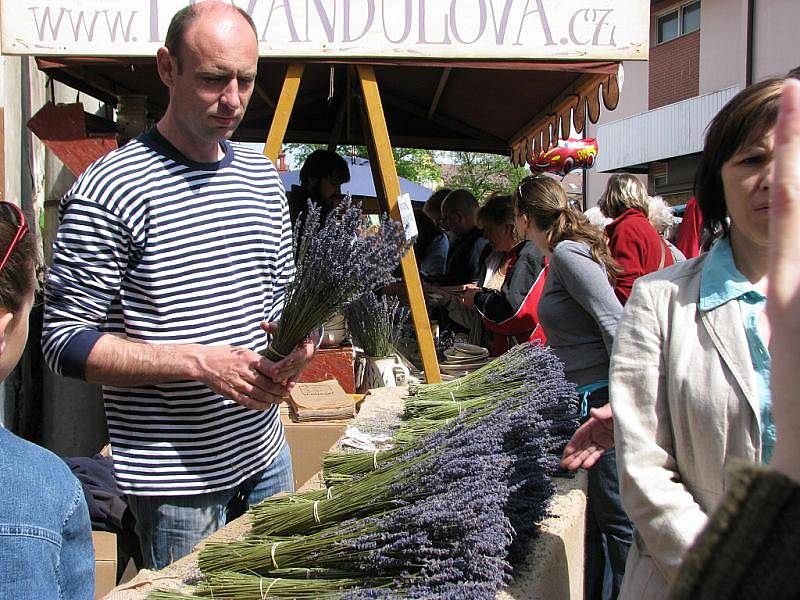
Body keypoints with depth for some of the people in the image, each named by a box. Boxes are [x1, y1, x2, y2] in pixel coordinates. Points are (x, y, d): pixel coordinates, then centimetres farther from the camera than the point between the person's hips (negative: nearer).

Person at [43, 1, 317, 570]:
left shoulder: (264, 177, 6)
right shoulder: (108, 192, -16)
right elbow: (66, 340, -15)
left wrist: (295, 340, -7)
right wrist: (201, 362, -24)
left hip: (266, 452, 7)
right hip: (176, 476, -6)